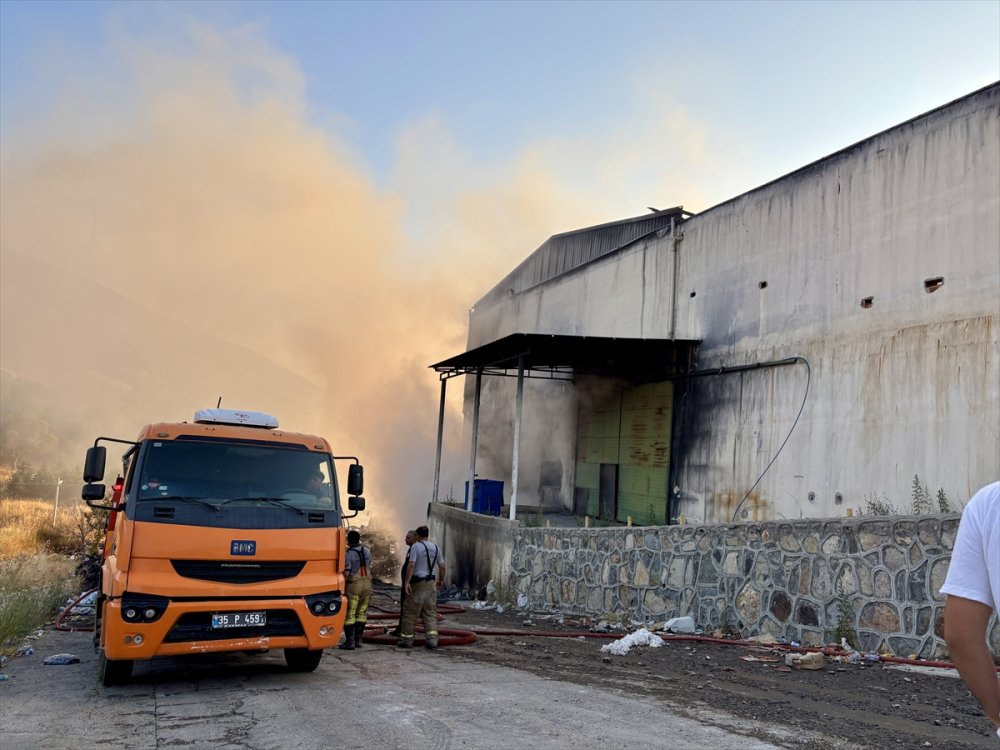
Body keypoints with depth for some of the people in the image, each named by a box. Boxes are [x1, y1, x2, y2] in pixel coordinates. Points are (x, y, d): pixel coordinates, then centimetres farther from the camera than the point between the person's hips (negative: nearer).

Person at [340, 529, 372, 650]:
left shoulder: (348, 555, -14)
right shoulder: (367, 551, 6)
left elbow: (345, 574, -15)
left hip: (354, 586, -6)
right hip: (367, 584, 6)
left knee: (349, 614, 0)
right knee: (361, 613, 13)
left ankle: (350, 641, -2)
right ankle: (358, 639, 14)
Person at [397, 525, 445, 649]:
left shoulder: (415, 547, -9)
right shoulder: (435, 547, 9)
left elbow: (411, 565, -20)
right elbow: (442, 566, 13)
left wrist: (407, 581, -22)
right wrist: (441, 580, 28)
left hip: (417, 583, -5)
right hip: (431, 583, 5)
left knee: (411, 612, 4)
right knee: (430, 613, 7)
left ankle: (407, 640, 10)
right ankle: (432, 640, -2)